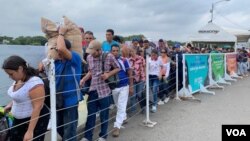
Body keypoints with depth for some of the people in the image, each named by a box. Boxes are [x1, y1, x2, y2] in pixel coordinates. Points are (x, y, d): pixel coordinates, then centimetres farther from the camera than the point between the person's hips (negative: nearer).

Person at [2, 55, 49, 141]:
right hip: (19, 119, 9)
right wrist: (11, 104, 10)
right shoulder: (18, 80, 2)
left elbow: (37, 108, -27)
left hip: (35, 120, -9)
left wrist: (30, 131, -27)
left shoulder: (34, 83, -26)